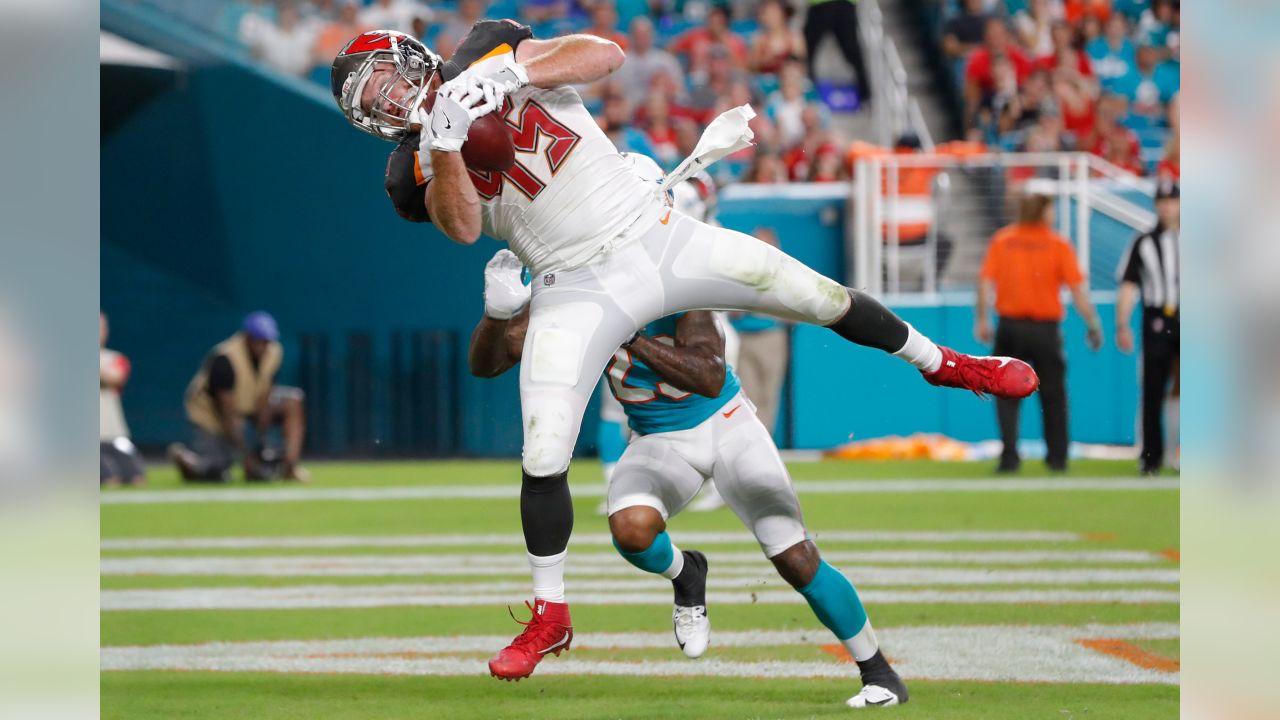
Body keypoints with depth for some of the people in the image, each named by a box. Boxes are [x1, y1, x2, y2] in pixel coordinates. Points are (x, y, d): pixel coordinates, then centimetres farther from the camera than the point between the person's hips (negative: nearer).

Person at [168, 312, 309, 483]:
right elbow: (228, 414, -32)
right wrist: (246, 456, -35)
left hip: (248, 403, 6)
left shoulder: (273, 352, -15)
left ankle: (289, 465, -18)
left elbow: (263, 399, -13)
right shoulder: (225, 360, -32)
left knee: (292, 402, -14)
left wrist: (262, 445, -19)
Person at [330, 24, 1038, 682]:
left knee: (826, 299, 5)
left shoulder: (487, 52, 2)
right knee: (544, 457, -12)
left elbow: (604, 53, -9)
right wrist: (443, 143, -28)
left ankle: (940, 362, 32)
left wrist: (510, 71, -21)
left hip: (657, 236, 1)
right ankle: (549, 614, 5)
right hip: (578, 290, -1)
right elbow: (462, 227, -17)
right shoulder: (417, 167, 1)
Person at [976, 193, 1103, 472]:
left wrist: (982, 321, 4)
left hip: (1010, 326, 1)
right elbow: (1078, 289, -8)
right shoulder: (1058, 245, -4)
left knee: (1007, 396, 6)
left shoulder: (1001, 240, 1)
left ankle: (1009, 456, -5)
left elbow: (985, 282, -3)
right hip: (1046, 328, -1)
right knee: (1053, 394, 11)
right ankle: (1057, 458, 14)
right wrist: (1093, 325, -2)